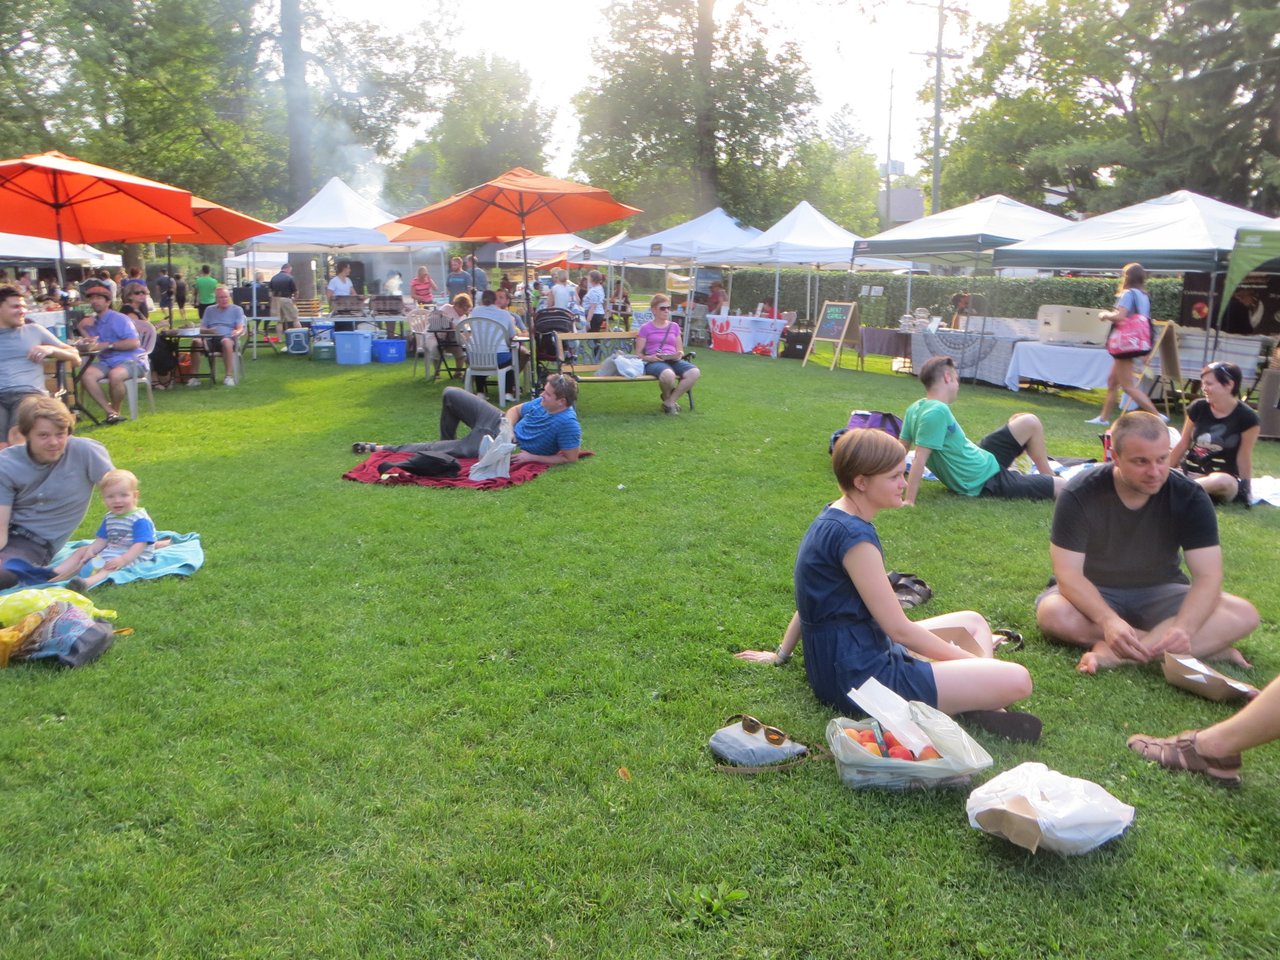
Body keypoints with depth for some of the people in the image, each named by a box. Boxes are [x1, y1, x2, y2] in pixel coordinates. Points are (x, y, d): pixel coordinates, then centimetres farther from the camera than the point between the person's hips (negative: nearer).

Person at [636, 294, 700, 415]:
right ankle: (668, 398, -5)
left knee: (695, 372, -29)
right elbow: (639, 354, 5)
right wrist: (649, 358, -17)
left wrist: (679, 355, -4)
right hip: (653, 362, -4)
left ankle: (670, 401, -14)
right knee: (668, 374, -41)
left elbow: (680, 351, 21)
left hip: (673, 360, 4)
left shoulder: (674, 327, 20)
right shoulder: (645, 328, 8)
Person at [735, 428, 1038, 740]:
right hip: (860, 677, -11)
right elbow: (899, 630, -18)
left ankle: (980, 701, 0)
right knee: (1016, 681, -18)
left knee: (973, 621, 21)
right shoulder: (854, 535, -22)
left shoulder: (833, 518, 9)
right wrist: (974, 661, -5)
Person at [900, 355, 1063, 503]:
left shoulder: (915, 408, -2)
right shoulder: (937, 411, -28)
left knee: (1030, 422, 19)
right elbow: (919, 459, -31)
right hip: (984, 481, -10)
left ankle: (1048, 476, 32)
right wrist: (909, 501, -31)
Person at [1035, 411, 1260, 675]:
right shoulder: (1080, 495, -20)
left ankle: (1116, 653, -34)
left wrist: (1184, 628, -39)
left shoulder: (1190, 497, -15)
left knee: (1244, 615, -21)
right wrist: (1109, 620, -42)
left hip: (1158, 594, 2)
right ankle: (1206, 645, -26)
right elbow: (1068, 574, -23)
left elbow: (1207, 576, -19)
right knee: (1053, 614, -36)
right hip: (1094, 595, -2)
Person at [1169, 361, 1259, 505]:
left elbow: (1243, 457, -3)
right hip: (1189, 472, 4)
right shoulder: (1198, 407, 2)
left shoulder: (1247, 418, -8)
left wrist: (1245, 489, 2)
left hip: (1222, 476, -4)